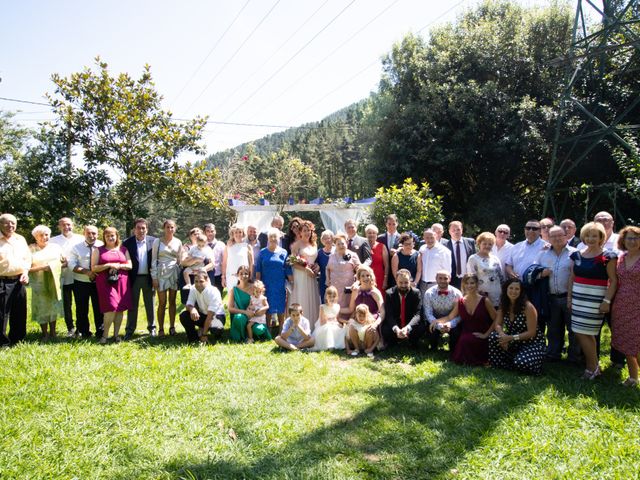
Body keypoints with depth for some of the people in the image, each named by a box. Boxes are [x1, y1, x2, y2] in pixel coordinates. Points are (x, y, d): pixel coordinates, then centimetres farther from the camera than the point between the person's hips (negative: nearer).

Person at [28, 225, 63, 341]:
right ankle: (45, 334, 16)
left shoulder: (56, 247, 5)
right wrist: (43, 267, -21)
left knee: (54, 307, 8)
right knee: (42, 308, 3)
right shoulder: (31, 249, -4)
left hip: (55, 282, 3)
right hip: (39, 284, -2)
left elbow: (64, 262, 11)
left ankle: (52, 332, 19)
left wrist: (57, 266, -8)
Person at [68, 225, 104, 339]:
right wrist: (87, 272, -19)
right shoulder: (77, 247, 1)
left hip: (98, 282, -1)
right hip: (81, 283, 1)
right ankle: (83, 332, 23)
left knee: (99, 308, 6)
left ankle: (100, 333, 19)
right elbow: (72, 265, -7)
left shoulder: (102, 246, -2)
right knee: (82, 309, 9)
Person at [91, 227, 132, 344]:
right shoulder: (98, 250, 8)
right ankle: (105, 334, 0)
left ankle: (116, 334, 11)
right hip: (106, 282, -3)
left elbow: (129, 265, 8)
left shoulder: (123, 249, 13)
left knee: (120, 308, 1)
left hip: (121, 281, 3)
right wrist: (108, 265, -12)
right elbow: (93, 268, -1)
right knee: (111, 307, -13)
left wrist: (118, 266, -9)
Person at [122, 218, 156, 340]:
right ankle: (129, 330, 15)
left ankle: (152, 328, 22)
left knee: (150, 304, 11)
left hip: (148, 277, 1)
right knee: (132, 305, 7)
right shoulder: (127, 243, -3)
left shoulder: (153, 241, -1)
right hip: (134, 278, 0)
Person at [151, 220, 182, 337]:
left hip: (174, 273, 2)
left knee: (172, 302, 6)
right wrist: (154, 277, -6)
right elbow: (154, 260, 0)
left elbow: (180, 260, 11)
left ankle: (172, 327, 12)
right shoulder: (157, 241, 1)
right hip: (161, 273, -2)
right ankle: (161, 329, 4)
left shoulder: (178, 242, 7)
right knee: (162, 302, -2)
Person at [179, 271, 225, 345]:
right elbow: (188, 305, -15)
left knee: (215, 327, -37)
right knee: (183, 316, -20)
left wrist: (204, 334, -29)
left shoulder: (213, 292, -27)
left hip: (215, 315, -5)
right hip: (202, 315, 5)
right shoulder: (193, 289, -10)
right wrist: (192, 309, -42)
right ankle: (193, 340, -3)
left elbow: (210, 315, -29)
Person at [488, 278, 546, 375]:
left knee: (521, 363, -32)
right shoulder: (504, 306, -3)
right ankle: (508, 364, 0)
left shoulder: (528, 307, -20)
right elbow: (498, 324, -3)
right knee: (493, 337, -21)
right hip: (514, 342, 5)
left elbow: (531, 333, -19)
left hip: (531, 342, -5)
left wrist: (511, 337, -26)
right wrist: (502, 335, -26)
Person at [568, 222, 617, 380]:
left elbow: (613, 280, -7)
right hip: (578, 298, 5)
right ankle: (592, 365, 20)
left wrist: (607, 301, -13)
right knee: (586, 334, 8)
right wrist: (569, 297, 12)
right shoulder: (577, 255, 10)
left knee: (583, 333, -6)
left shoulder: (607, 256, -5)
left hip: (596, 299, -5)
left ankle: (593, 368, 10)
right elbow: (572, 278, 15)